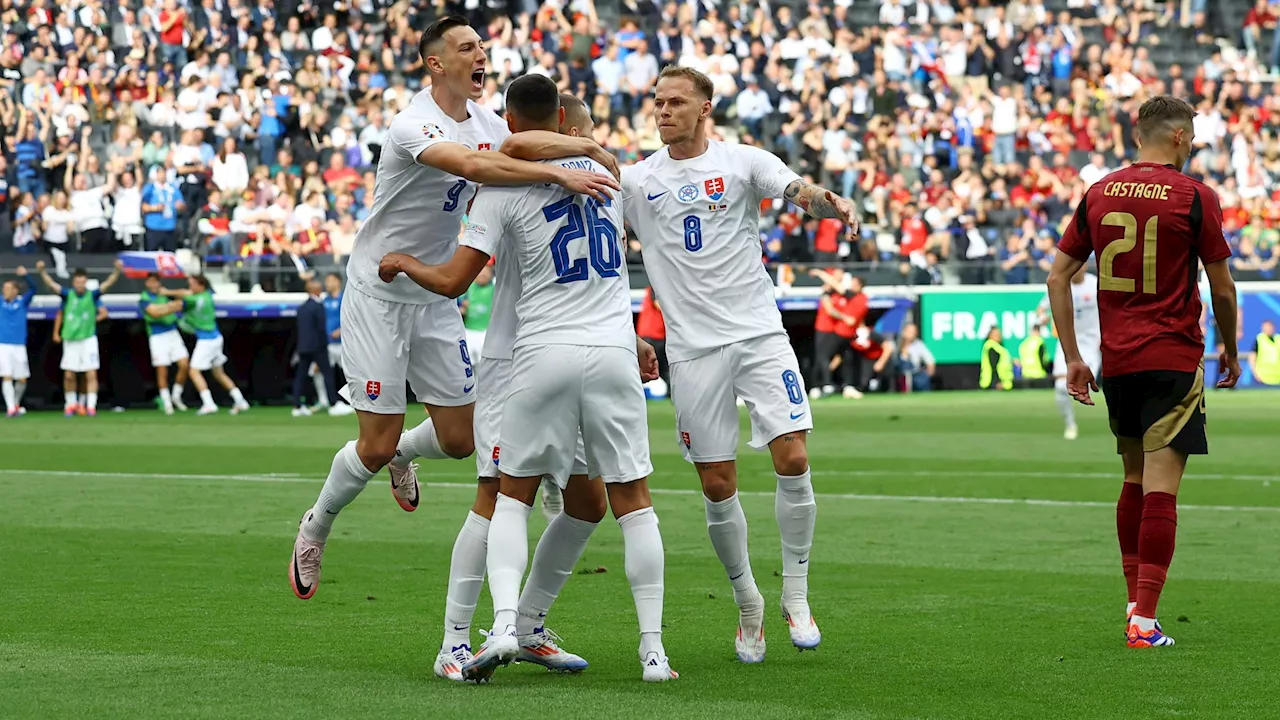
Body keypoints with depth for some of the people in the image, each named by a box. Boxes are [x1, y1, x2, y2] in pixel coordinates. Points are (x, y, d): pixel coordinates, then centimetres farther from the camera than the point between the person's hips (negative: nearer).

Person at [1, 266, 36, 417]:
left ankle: (16, 404, 27)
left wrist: (25, 276, -26)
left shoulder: (22, 302, 3)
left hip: (19, 346, 0)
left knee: (22, 379, 5)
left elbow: (32, 290, -11)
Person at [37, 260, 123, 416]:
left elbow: (108, 284, -16)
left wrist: (117, 270, -32)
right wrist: (41, 271, -27)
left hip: (88, 339, -1)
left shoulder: (93, 296, -5)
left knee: (91, 374, -7)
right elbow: (51, 284, -10)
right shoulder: (68, 295, -2)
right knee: (69, 375, 5)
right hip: (70, 339, 2)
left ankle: (91, 406, -5)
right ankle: (71, 404, 22)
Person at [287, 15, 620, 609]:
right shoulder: (414, 125, -23)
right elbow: (471, 165, -41)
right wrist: (557, 173, -48)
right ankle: (314, 528, 21)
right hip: (378, 295, -7)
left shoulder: (486, 123, 3)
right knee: (377, 446, -6)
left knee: (458, 441, 5)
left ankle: (403, 453, 41)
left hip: (436, 299, 7)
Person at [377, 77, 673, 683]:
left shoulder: (501, 189, -3)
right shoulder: (604, 171, 12)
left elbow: (451, 282, -5)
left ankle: (504, 624, -7)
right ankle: (653, 649, 3)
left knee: (514, 493, 11)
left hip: (544, 354, -2)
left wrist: (402, 262, 13)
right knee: (632, 500, 7)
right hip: (612, 350, 2)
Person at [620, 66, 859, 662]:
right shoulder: (637, 181, 7)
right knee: (717, 486, 1)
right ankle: (748, 606, 19)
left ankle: (796, 596, 3)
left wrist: (834, 205, -34)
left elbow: (801, 192, -11)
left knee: (793, 460, -12)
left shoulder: (743, 162, 2)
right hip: (692, 348, 1)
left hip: (759, 333, -1)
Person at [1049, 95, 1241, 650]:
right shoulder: (1195, 197, -6)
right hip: (1173, 356, -5)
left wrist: (1072, 357, 10)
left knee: (1134, 479, 19)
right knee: (1160, 488, -6)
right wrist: (1230, 350, 14)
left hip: (1115, 360, 5)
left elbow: (1058, 277, 7)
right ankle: (1144, 621, -10)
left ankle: (1135, 600, 23)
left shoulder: (1098, 194, 7)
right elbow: (1222, 287, -2)